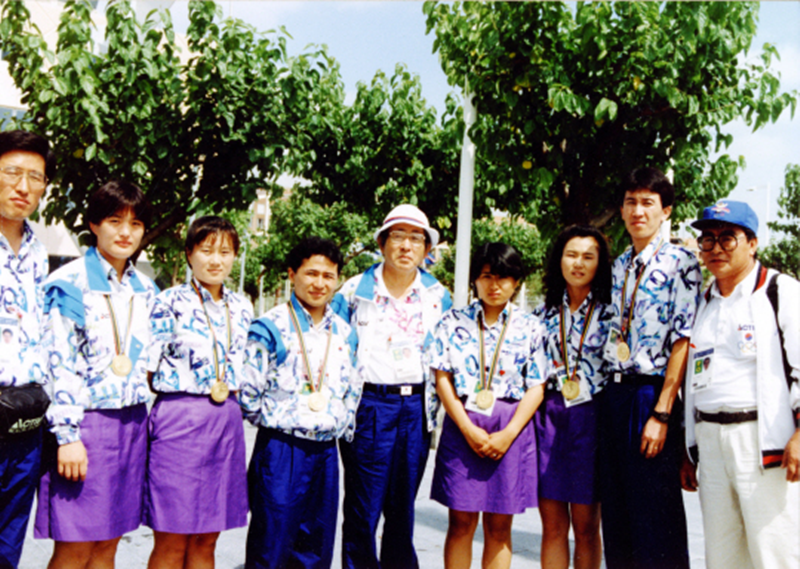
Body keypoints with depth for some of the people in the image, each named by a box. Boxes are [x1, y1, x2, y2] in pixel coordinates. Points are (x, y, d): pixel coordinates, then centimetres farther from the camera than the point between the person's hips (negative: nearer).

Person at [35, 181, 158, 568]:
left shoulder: (145, 289, 12)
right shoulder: (69, 284, -8)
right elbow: (58, 365, -12)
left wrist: (141, 423, 15)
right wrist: (67, 435, -16)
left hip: (132, 422, 6)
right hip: (85, 423, -6)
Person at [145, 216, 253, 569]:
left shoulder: (241, 308, 12)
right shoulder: (171, 302, -5)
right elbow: (147, 366, -6)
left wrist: (227, 389, 8)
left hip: (227, 419, 5)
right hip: (180, 418, -5)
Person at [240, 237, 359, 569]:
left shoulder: (344, 332, 9)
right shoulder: (271, 328, -7)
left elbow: (352, 391, 17)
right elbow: (248, 395, -8)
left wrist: (341, 426, 7)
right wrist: (281, 423, -3)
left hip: (326, 452, 5)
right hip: (280, 450, -5)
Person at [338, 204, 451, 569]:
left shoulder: (438, 297, 8)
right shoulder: (355, 290, 2)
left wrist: (433, 413, 10)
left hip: (416, 408, 2)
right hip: (368, 406, -2)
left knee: (402, 511, 10)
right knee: (362, 512, 0)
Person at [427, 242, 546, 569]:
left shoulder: (530, 328, 6)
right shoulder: (454, 322, 5)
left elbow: (536, 388, 1)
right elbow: (442, 379, 0)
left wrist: (508, 434, -11)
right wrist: (468, 429, -10)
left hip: (511, 429, 0)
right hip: (463, 426, 0)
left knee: (499, 526, 6)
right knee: (461, 521, 2)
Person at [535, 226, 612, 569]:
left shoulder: (610, 311, 2)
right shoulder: (545, 312, 12)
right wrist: (530, 421, 7)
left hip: (590, 416, -3)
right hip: (548, 415, 3)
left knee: (585, 525, 2)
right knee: (552, 525, 5)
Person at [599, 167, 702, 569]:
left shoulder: (680, 264, -6)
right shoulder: (617, 267, 15)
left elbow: (682, 342, -12)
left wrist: (661, 414, -18)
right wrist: (608, 398, 10)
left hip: (652, 395, -6)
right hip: (613, 395, 7)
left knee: (656, 516, 0)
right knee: (615, 512, 11)